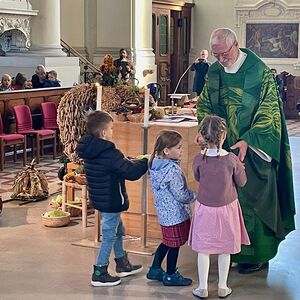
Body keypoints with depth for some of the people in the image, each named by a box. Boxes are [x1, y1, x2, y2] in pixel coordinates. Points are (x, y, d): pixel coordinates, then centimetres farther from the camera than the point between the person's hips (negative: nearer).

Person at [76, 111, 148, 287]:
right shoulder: (110, 154, -26)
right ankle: (99, 274, 13)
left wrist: (133, 161, 3)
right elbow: (131, 172, -24)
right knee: (109, 237, 4)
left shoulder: (90, 150, 2)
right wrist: (146, 161, -10)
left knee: (118, 231, 24)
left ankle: (123, 265, 39)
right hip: (111, 202, -9)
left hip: (100, 199, 9)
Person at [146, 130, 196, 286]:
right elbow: (180, 195, -22)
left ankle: (155, 270, 33)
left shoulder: (155, 164, -1)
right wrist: (195, 195, -4)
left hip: (163, 211, 8)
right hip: (175, 213, -8)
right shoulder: (172, 170, -27)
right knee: (175, 245, 8)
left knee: (167, 242, 23)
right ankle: (171, 276, 23)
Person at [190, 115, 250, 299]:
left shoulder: (199, 160, -15)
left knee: (203, 249, 13)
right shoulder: (232, 160, -19)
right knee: (225, 250, 15)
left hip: (205, 209, 1)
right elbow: (242, 182, -4)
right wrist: (239, 167, 11)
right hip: (227, 208, 0)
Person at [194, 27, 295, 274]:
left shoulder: (260, 72, -12)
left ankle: (256, 254, 17)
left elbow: (268, 112, -15)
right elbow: (204, 106, 12)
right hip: (223, 148, 5)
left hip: (253, 149, -5)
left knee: (252, 199, 2)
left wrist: (247, 141, -25)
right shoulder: (214, 73, 3)